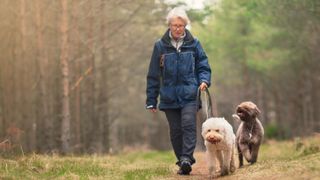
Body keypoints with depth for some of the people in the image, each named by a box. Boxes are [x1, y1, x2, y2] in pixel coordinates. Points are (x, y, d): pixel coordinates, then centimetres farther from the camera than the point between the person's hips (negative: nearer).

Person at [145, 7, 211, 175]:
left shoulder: (193, 44, 3)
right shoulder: (160, 46, 2)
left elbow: (203, 66, 10)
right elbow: (153, 75, 5)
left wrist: (204, 80, -12)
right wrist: (151, 101, 5)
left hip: (189, 95, -1)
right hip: (169, 97, 1)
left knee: (188, 124, -19)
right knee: (176, 131, 4)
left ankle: (186, 158, -24)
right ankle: (183, 163, 13)